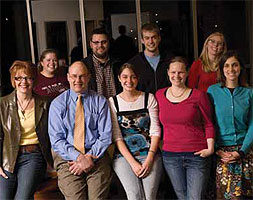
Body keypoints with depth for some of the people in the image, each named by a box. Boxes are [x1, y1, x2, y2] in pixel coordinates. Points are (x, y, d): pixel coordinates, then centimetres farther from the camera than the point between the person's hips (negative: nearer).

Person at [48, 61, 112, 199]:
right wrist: (79, 158, -13)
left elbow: (106, 136, 2)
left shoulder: (100, 102, 7)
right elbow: (56, 140, -1)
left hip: (96, 156, 1)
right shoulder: (57, 104, 5)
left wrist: (89, 157, -11)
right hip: (68, 158, 0)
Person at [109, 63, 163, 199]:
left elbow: (155, 131, 2)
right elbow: (117, 137, -1)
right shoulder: (113, 102, 4)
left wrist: (149, 159, -10)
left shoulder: (149, 98, 7)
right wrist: (133, 163, -9)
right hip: (124, 156, 0)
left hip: (150, 154, 1)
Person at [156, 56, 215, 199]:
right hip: (170, 156, 3)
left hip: (197, 155, -2)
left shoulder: (198, 95, -1)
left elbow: (208, 124, 3)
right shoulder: (159, 95, 7)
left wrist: (210, 148, -7)